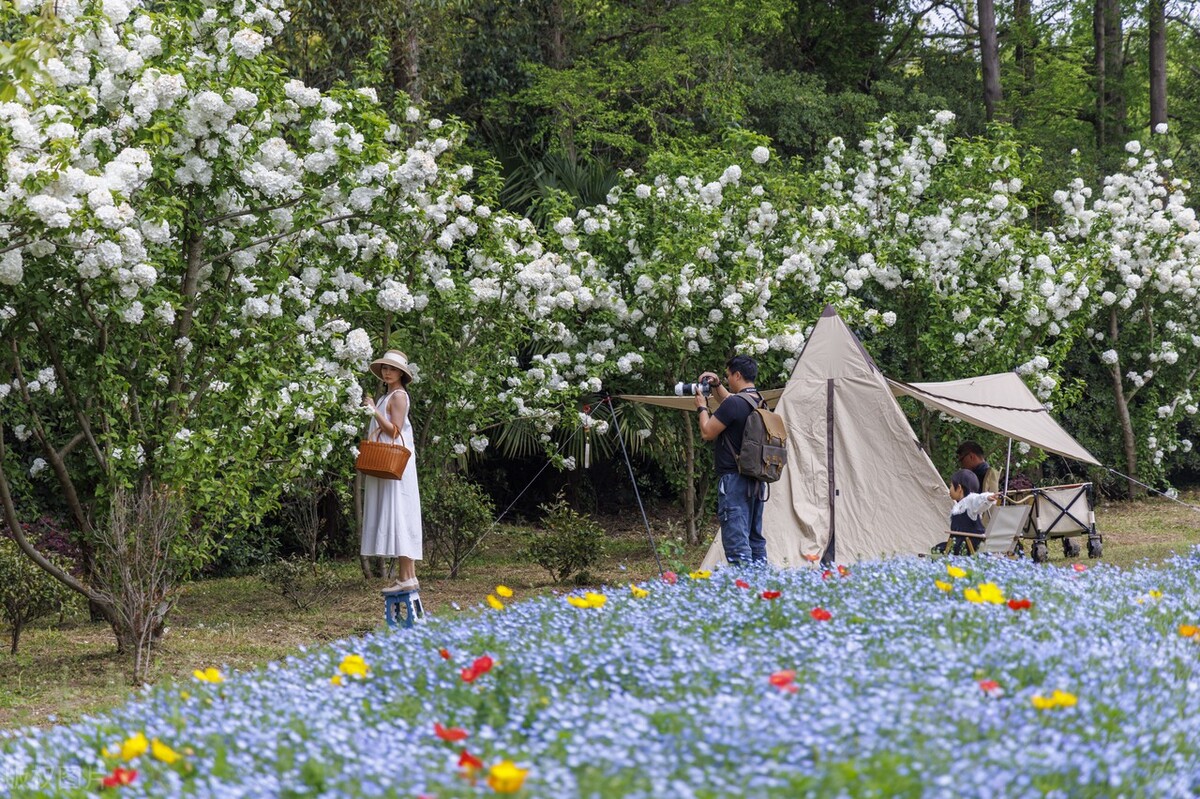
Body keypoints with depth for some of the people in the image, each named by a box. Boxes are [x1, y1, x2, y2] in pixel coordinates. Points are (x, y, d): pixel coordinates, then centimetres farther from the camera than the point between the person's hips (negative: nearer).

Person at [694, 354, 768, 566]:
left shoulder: (734, 404, -17)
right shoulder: (758, 402, 12)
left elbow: (707, 433, -10)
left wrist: (702, 408, 5)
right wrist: (716, 385, 26)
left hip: (734, 480, -9)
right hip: (757, 481, 9)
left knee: (736, 540, -11)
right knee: (755, 538, 15)